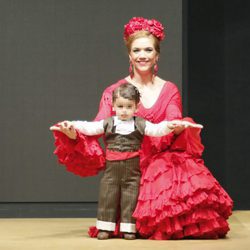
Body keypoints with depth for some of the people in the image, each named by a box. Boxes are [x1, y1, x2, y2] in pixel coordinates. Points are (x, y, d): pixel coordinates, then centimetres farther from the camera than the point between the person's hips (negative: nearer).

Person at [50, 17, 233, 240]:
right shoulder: (114, 92, 6)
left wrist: (179, 128, -27)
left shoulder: (169, 90, 11)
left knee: (194, 185, -28)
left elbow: (174, 125, -1)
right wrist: (74, 134, -24)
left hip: (165, 161, 2)